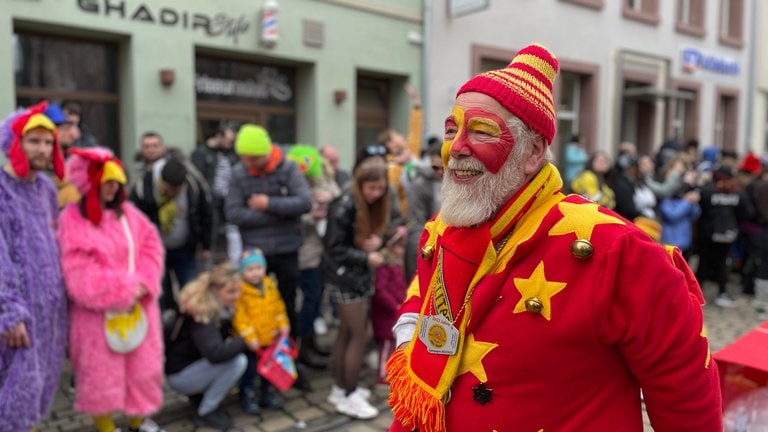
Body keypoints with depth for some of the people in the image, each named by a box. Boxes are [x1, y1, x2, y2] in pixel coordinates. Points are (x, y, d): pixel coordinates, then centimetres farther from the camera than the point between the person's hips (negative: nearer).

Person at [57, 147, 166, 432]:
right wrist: (124, 288, -14)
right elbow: (80, 275, -17)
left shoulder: (127, 212, 6)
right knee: (101, 371, 7)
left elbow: (151, 245, 2)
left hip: (137, 306, 6)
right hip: (98, 312, -5)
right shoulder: (72, 220, -12)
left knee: (143, 364, 14)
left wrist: (143, 283, -13)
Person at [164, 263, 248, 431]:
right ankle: (205, 412, -8)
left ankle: (199, 396, 6)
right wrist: (245, 341, -26)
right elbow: (215, 354, -40)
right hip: (180, 375, -9)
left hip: (197, 364, 9)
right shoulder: (201, 314, -28)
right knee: (237, 361, -25)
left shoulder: (222, 307, -4)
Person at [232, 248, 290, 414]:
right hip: (249, 342, -6)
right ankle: (248, 397, 25)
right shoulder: (240, 290, -20)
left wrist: (283, 325, 3)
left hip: (270, 338, 6)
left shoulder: (270, 286, 0)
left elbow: (278, 307, 9)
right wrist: (249, 337, -23)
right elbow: (239, 316, -22)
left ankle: (267, 394, 36)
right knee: (249, 369, 6)